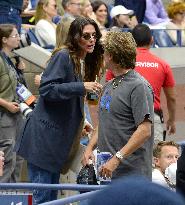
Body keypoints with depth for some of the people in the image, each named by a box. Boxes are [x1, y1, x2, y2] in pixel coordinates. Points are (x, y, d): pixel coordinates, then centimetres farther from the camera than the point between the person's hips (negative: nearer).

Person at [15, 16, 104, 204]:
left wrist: (80, 122, 10)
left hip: (60, 138, 9)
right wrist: (81, 87, -26)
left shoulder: (85, 62, 14)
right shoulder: (63, 56, -12)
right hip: (44, 137, -9)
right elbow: (46, 89, -22)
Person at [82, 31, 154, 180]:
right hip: (106, 170, 9)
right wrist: (90, 148, 9)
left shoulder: (138, 86, -11)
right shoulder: (109, 86, 19)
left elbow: (145, 131, -18)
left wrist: (117, 159, -22)